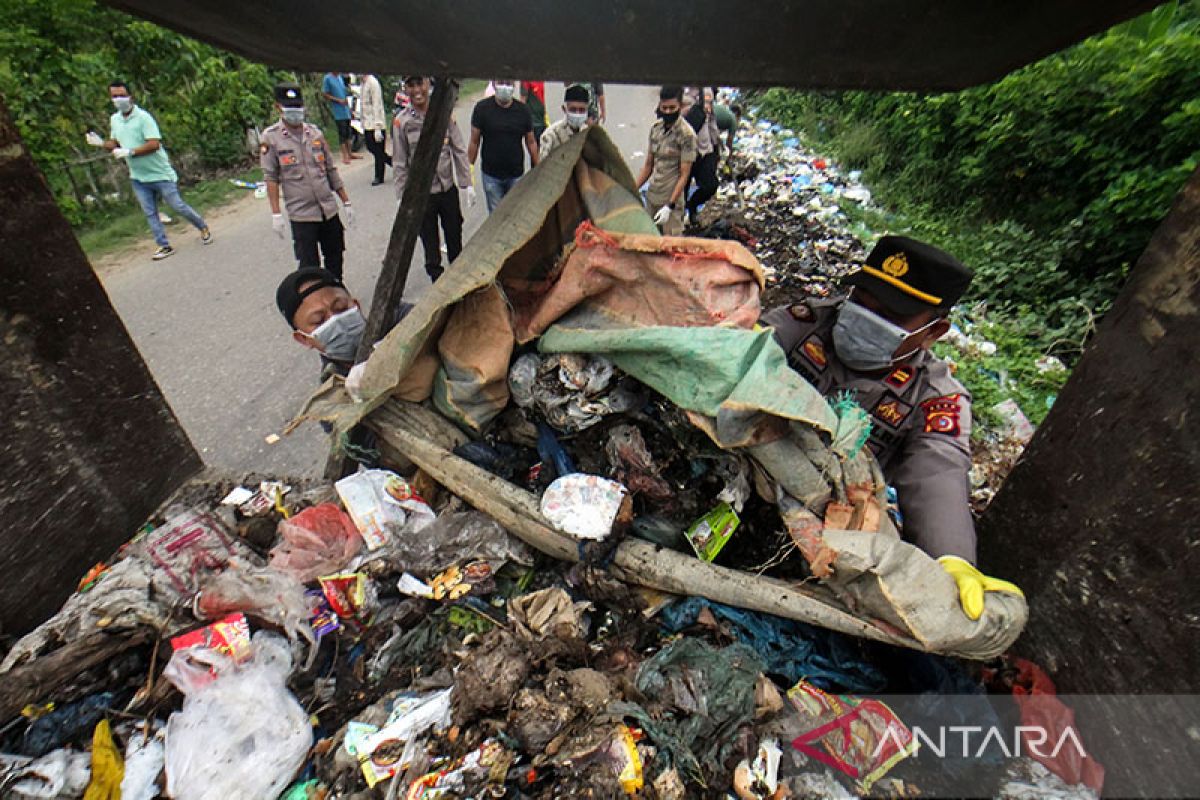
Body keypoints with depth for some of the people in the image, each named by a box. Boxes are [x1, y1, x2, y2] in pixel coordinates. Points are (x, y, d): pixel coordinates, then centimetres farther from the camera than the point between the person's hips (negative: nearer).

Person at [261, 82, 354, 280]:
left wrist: (346, 202, 9)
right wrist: (276, 214, -9)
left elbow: (331, 170, 12)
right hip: (301, 214, -4)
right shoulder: (270, 138, -2)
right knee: (310, 267, -1)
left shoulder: (315, 132, 9)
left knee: (335, 259, 13)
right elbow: (271, 178, -3)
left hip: (329, 209, 4)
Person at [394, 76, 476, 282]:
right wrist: (403, 199, -4)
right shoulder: (401, 122, -6)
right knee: (430, 243, 9)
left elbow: (459, 151, 3)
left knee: (455, 238, 14)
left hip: (449, 189, 2)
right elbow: (400, 164, -3)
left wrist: (467, 184, -1)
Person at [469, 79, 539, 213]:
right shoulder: (482, 108, -5)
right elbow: (474, 142, -2)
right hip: (491, 176, -1)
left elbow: (531, 142, 7)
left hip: (517, 175, 1)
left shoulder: (522, 110, 0)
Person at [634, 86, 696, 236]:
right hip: (651, 196, 6)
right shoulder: (655, 128, 8)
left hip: (671, 200, -6)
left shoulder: (687, 134, -10)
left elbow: (684, 175, -12)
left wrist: (669, 206, -19)